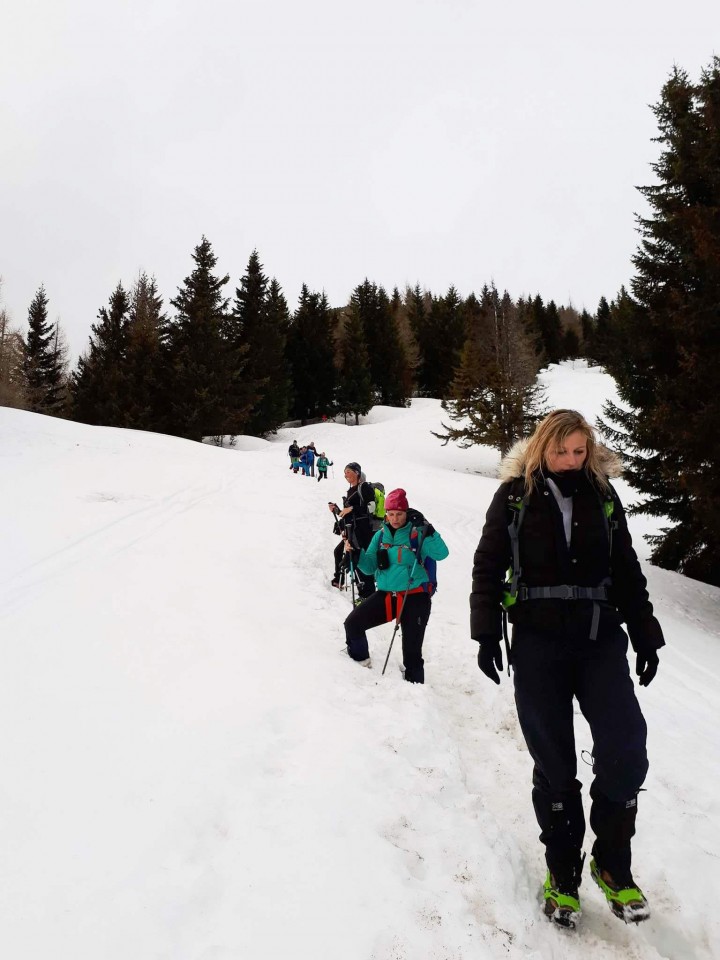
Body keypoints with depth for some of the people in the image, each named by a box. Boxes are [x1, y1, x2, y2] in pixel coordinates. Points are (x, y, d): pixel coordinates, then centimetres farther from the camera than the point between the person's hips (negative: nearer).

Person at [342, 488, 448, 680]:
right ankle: (359, 660, 24)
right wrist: (357, 553, -6)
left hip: (414, 597, -5)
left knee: (412, 653, -2)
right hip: (386, 595, 5)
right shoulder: (381, 535, 8)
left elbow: (441, 554, -20)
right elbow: (370, 567, 12)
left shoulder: (417, 534, -7)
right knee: (353, 623, -1)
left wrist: (427, 530, -30)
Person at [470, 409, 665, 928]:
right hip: (538, 643, -2)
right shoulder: (515, 495, 1)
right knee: (554, 762, 4)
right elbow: (488, 566, 2)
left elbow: (628, 572, 13)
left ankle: (612, 861, 12)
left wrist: (645, 636, 11)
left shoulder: (603, 496, 7)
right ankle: (562, 870, 23)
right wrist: (487, 631, -5)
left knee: (626, 749, -11)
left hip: (601, 639, 2)